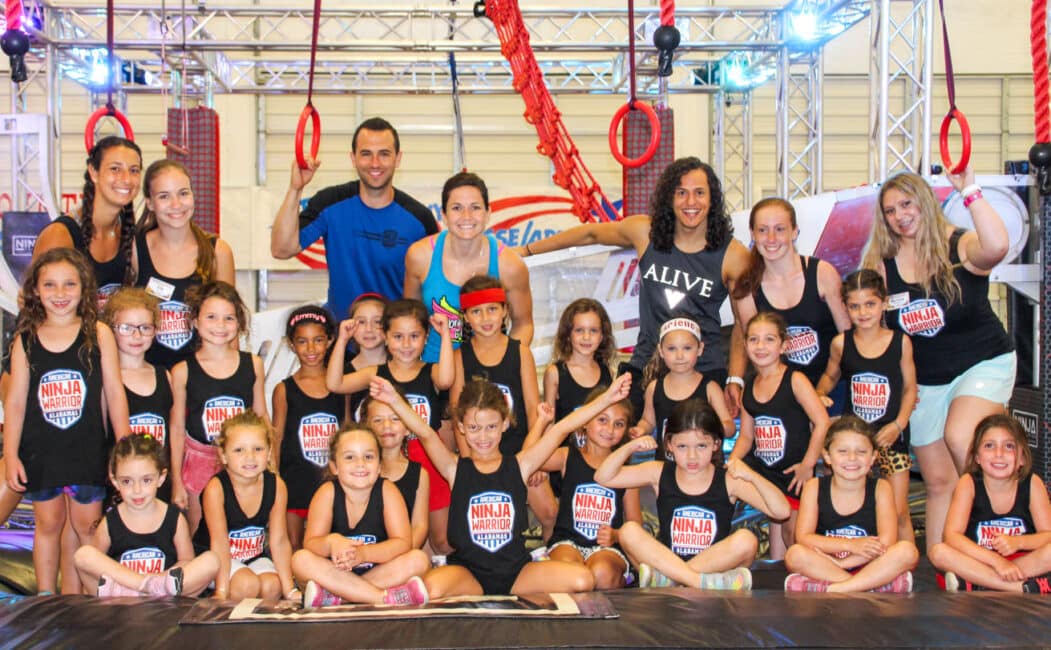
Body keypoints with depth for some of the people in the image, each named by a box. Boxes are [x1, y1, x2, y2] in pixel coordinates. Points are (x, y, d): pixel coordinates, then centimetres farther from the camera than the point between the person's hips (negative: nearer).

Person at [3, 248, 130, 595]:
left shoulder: (98, 334, -4)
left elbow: (114, 393, -1)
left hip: (87, 449, -1)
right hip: (40, 450, 1)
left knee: (87, 526, 7)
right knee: (48, 524, 12)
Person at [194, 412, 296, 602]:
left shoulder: (276, 486, -12)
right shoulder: (216, 488, -22)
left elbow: (279, 540, -10)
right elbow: (219, 542, -25)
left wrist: (290, 590, -14)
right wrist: (221, 592, -31)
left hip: (255, 555, 4)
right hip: (216, 558, -3)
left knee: (272, 587, -25)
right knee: (247, 584, -29)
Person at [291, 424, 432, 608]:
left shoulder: (387, 490, -9)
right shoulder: (327, 492, -9)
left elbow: (403, 543, -18)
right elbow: (310, 544, -16)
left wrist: (362, 554, -35)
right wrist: (330, 543, -40)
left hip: (379, 572, 0)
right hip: (337, 574, 0)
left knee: (419, 559, -24)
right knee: (301, 559, -27)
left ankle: (335, 596, -30)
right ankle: (388, 597, -32)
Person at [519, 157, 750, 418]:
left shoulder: (733, 255, -6)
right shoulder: (645, 231, -1)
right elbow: (591, 233, 14)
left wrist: (736, 379, -5)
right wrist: (527, 250, 20)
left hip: (706, 370, -2)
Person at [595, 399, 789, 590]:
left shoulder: (729, 481, -2)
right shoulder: (660, 474, 4)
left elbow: (781, 512, -10)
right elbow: (603, 477, 3)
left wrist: (752, 476, -24)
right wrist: (630, 447, -11)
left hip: (717, 566, -1)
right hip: (666, 562, 1)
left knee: (746, 539, -27)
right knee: (629, 531, -21)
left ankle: (661, 577, -30)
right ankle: (702, 583, -35)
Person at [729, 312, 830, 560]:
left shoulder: (795, 380, -10)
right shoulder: (748, 388, 8)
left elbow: (822, 422, -16)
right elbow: (746, 436, 12)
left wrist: (808, 465, -16)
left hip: (793, 472, -5)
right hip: (763, 469, 5)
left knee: (794, 532, -2)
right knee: (775, 524, 6)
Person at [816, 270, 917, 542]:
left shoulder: (900, 341, -2)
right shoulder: (841, 343, -1)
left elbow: (910, 388, 3)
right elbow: (830, 375, 16)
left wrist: (898, 424, -8)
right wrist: (819, 395, -3)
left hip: (891, 435, -1)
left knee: (899, 513, 1)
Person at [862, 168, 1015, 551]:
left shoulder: (959, 247, -13)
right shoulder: (881, 264, -1)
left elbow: (996, 247, -37)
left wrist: (969, 191, -38)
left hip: (981, 364, -4)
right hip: (924, 380, 5)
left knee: (960, 438, -31)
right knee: (938, 480, 8)